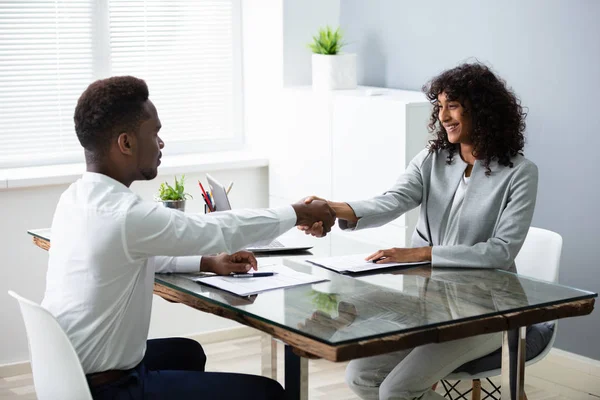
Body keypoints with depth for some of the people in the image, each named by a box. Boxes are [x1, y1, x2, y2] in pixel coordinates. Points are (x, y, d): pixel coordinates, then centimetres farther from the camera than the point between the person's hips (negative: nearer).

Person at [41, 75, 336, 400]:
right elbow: (218, 230, -15)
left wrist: (209, 263, 12)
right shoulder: (125, 214, -26)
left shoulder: (76, 198, 1)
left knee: (187, 352, 33)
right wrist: (300, 213, 0)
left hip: (71, 371, 9)